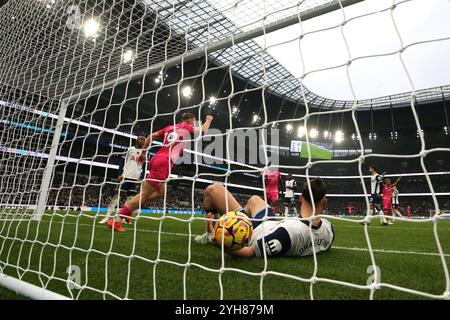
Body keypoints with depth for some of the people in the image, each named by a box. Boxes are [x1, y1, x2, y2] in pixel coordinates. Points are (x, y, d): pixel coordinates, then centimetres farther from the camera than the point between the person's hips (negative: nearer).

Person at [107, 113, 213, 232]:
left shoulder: (170, 127, 21)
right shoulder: (186, 127, 5)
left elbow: (151, 136, 18)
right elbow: (203, 129, 19)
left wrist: (143, 153, 24)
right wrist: (208, 120, 38)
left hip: (156, 159, 9)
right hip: (164, 162, -8)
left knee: (161, 192, 20)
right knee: (144, 194, -5)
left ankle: (128, 208, 18)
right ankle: (116, 220, -3)